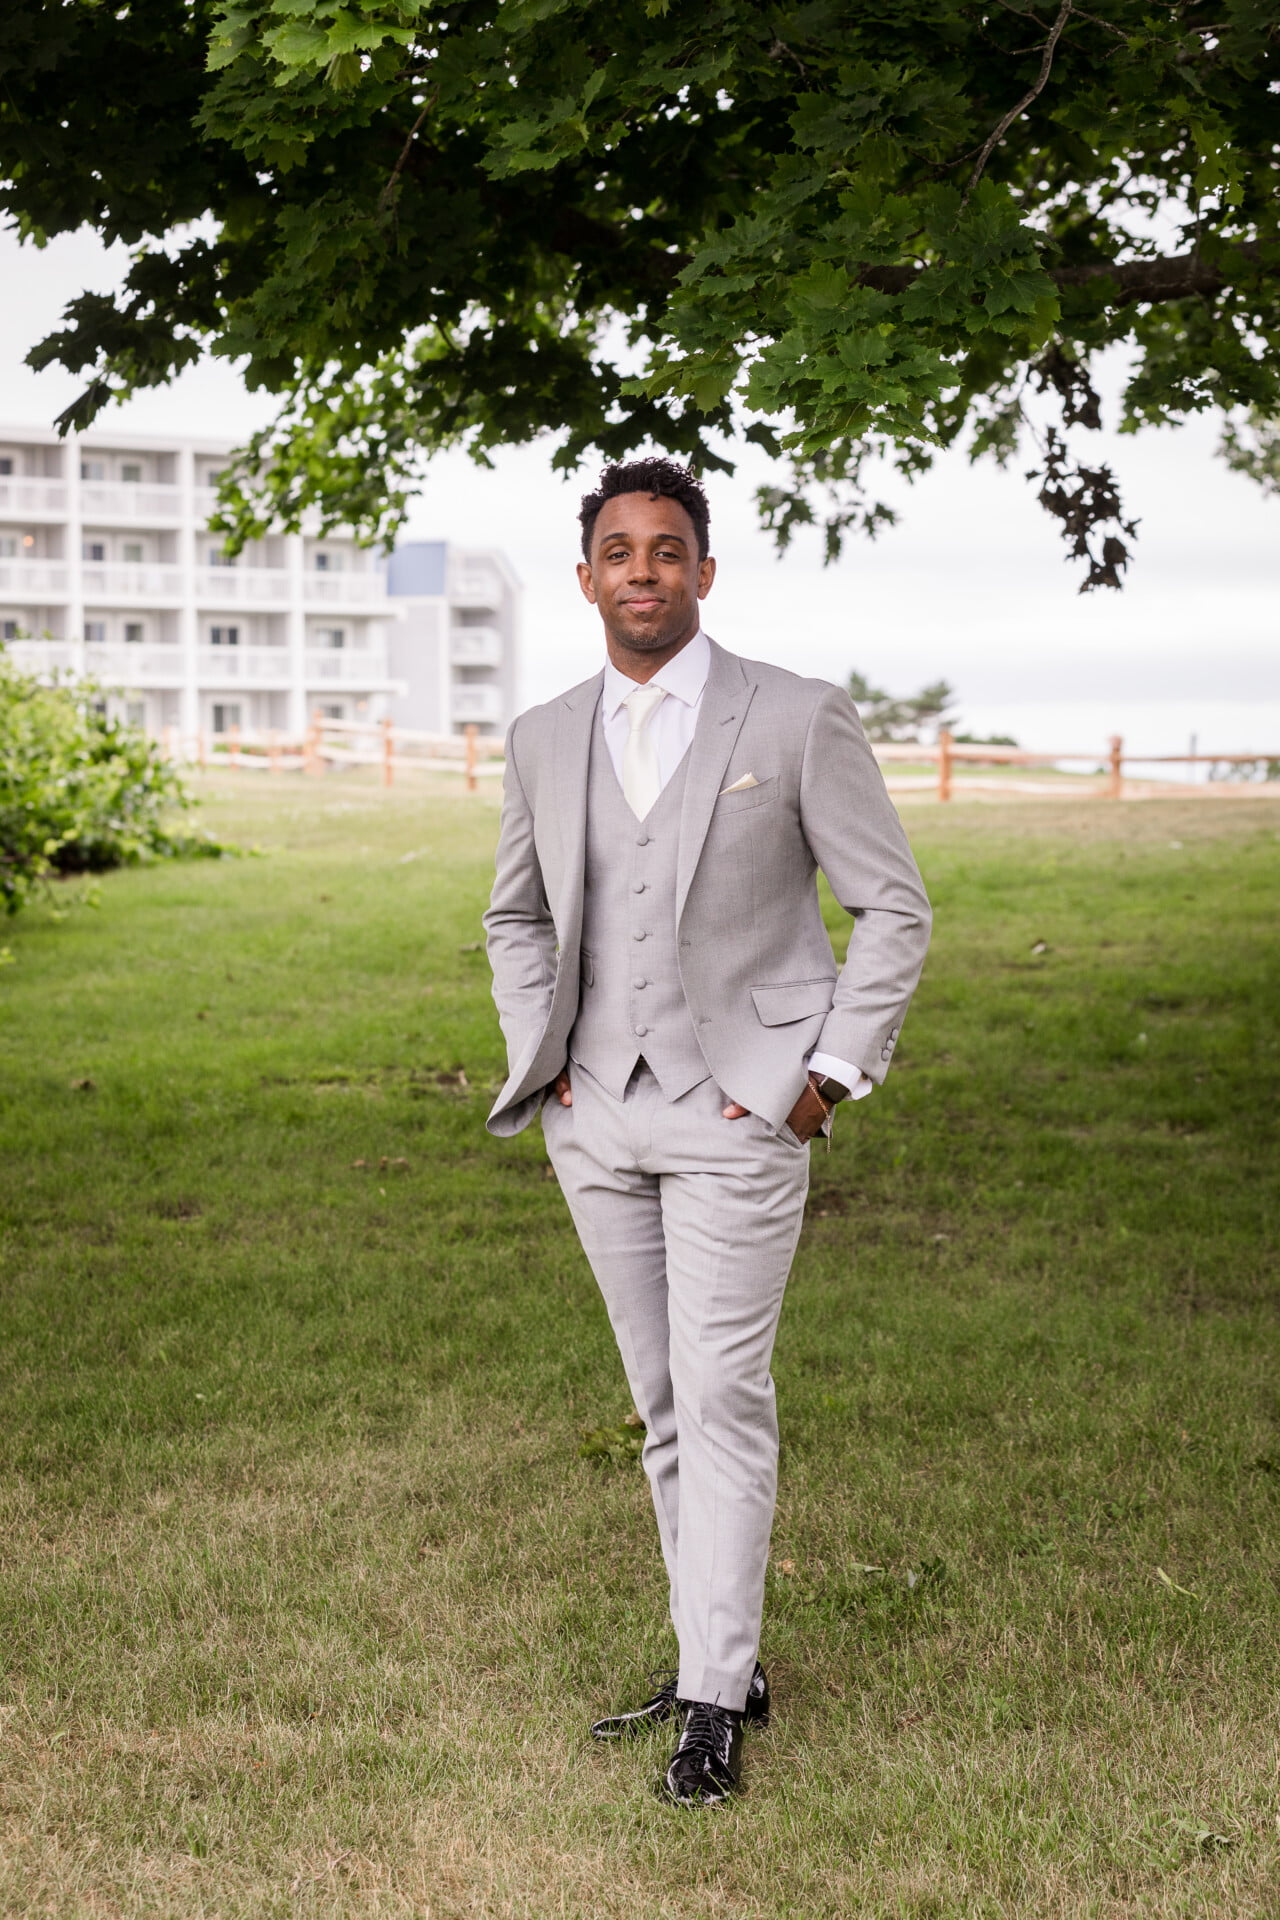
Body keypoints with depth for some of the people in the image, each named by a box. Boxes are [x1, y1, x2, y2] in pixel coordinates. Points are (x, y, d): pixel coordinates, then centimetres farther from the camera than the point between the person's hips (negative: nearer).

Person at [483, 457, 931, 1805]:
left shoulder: (799, 720, -6)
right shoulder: (545, 740, 7)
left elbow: (893, 909, -2)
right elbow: (517, 914, 21)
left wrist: (832, 1073, -9)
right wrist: (539, 1060, 8)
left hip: (738, 1112, -5)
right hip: (600, 1120, 5)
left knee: (723, 1397, -7)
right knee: (663, 1403, 11)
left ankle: (714, 1698, 2)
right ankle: (719, 1661, 23)